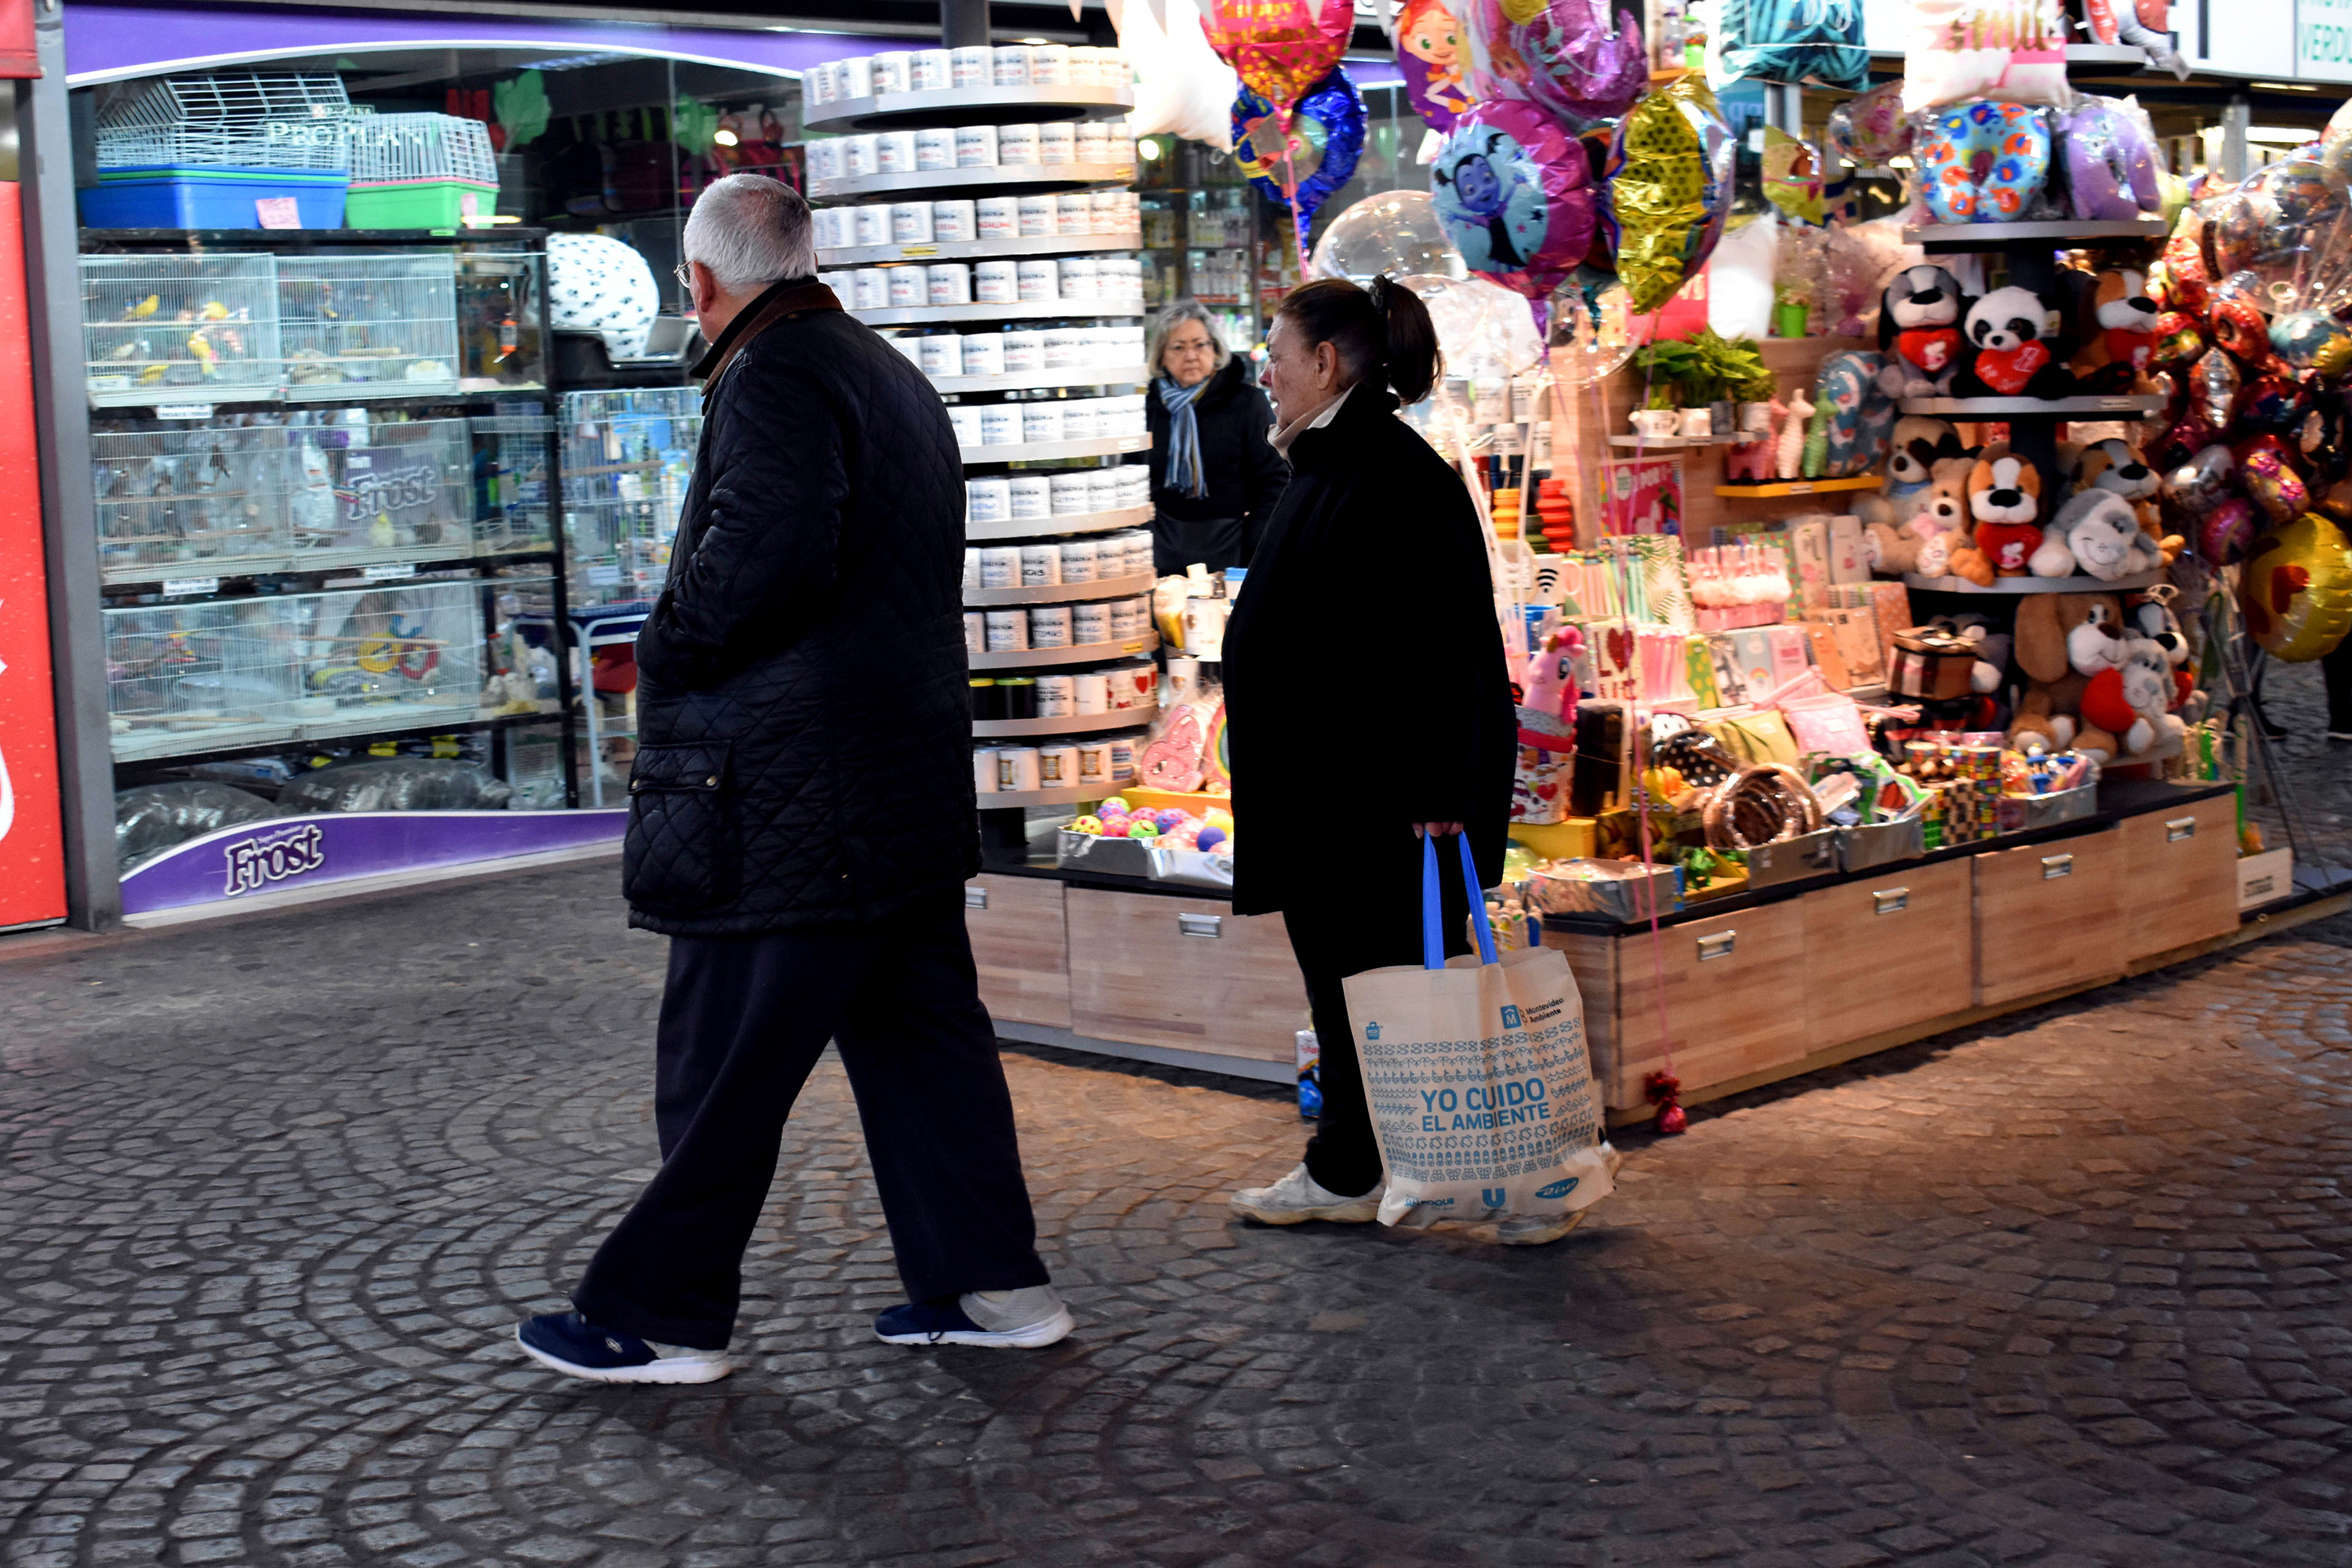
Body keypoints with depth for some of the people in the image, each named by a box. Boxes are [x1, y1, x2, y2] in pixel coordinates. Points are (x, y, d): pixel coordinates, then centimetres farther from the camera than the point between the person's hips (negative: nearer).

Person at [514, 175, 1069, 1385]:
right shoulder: (893, 375, 18)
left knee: (720, 1066, -1)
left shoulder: (771, 376, -12)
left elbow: (762, 551, -27)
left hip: (790, 797, -9)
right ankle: (990, 1285, 18)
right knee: (921, 1032, 14)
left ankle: (661, 1317, 8)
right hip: (910, 779, 10)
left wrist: (666, 652, -12)